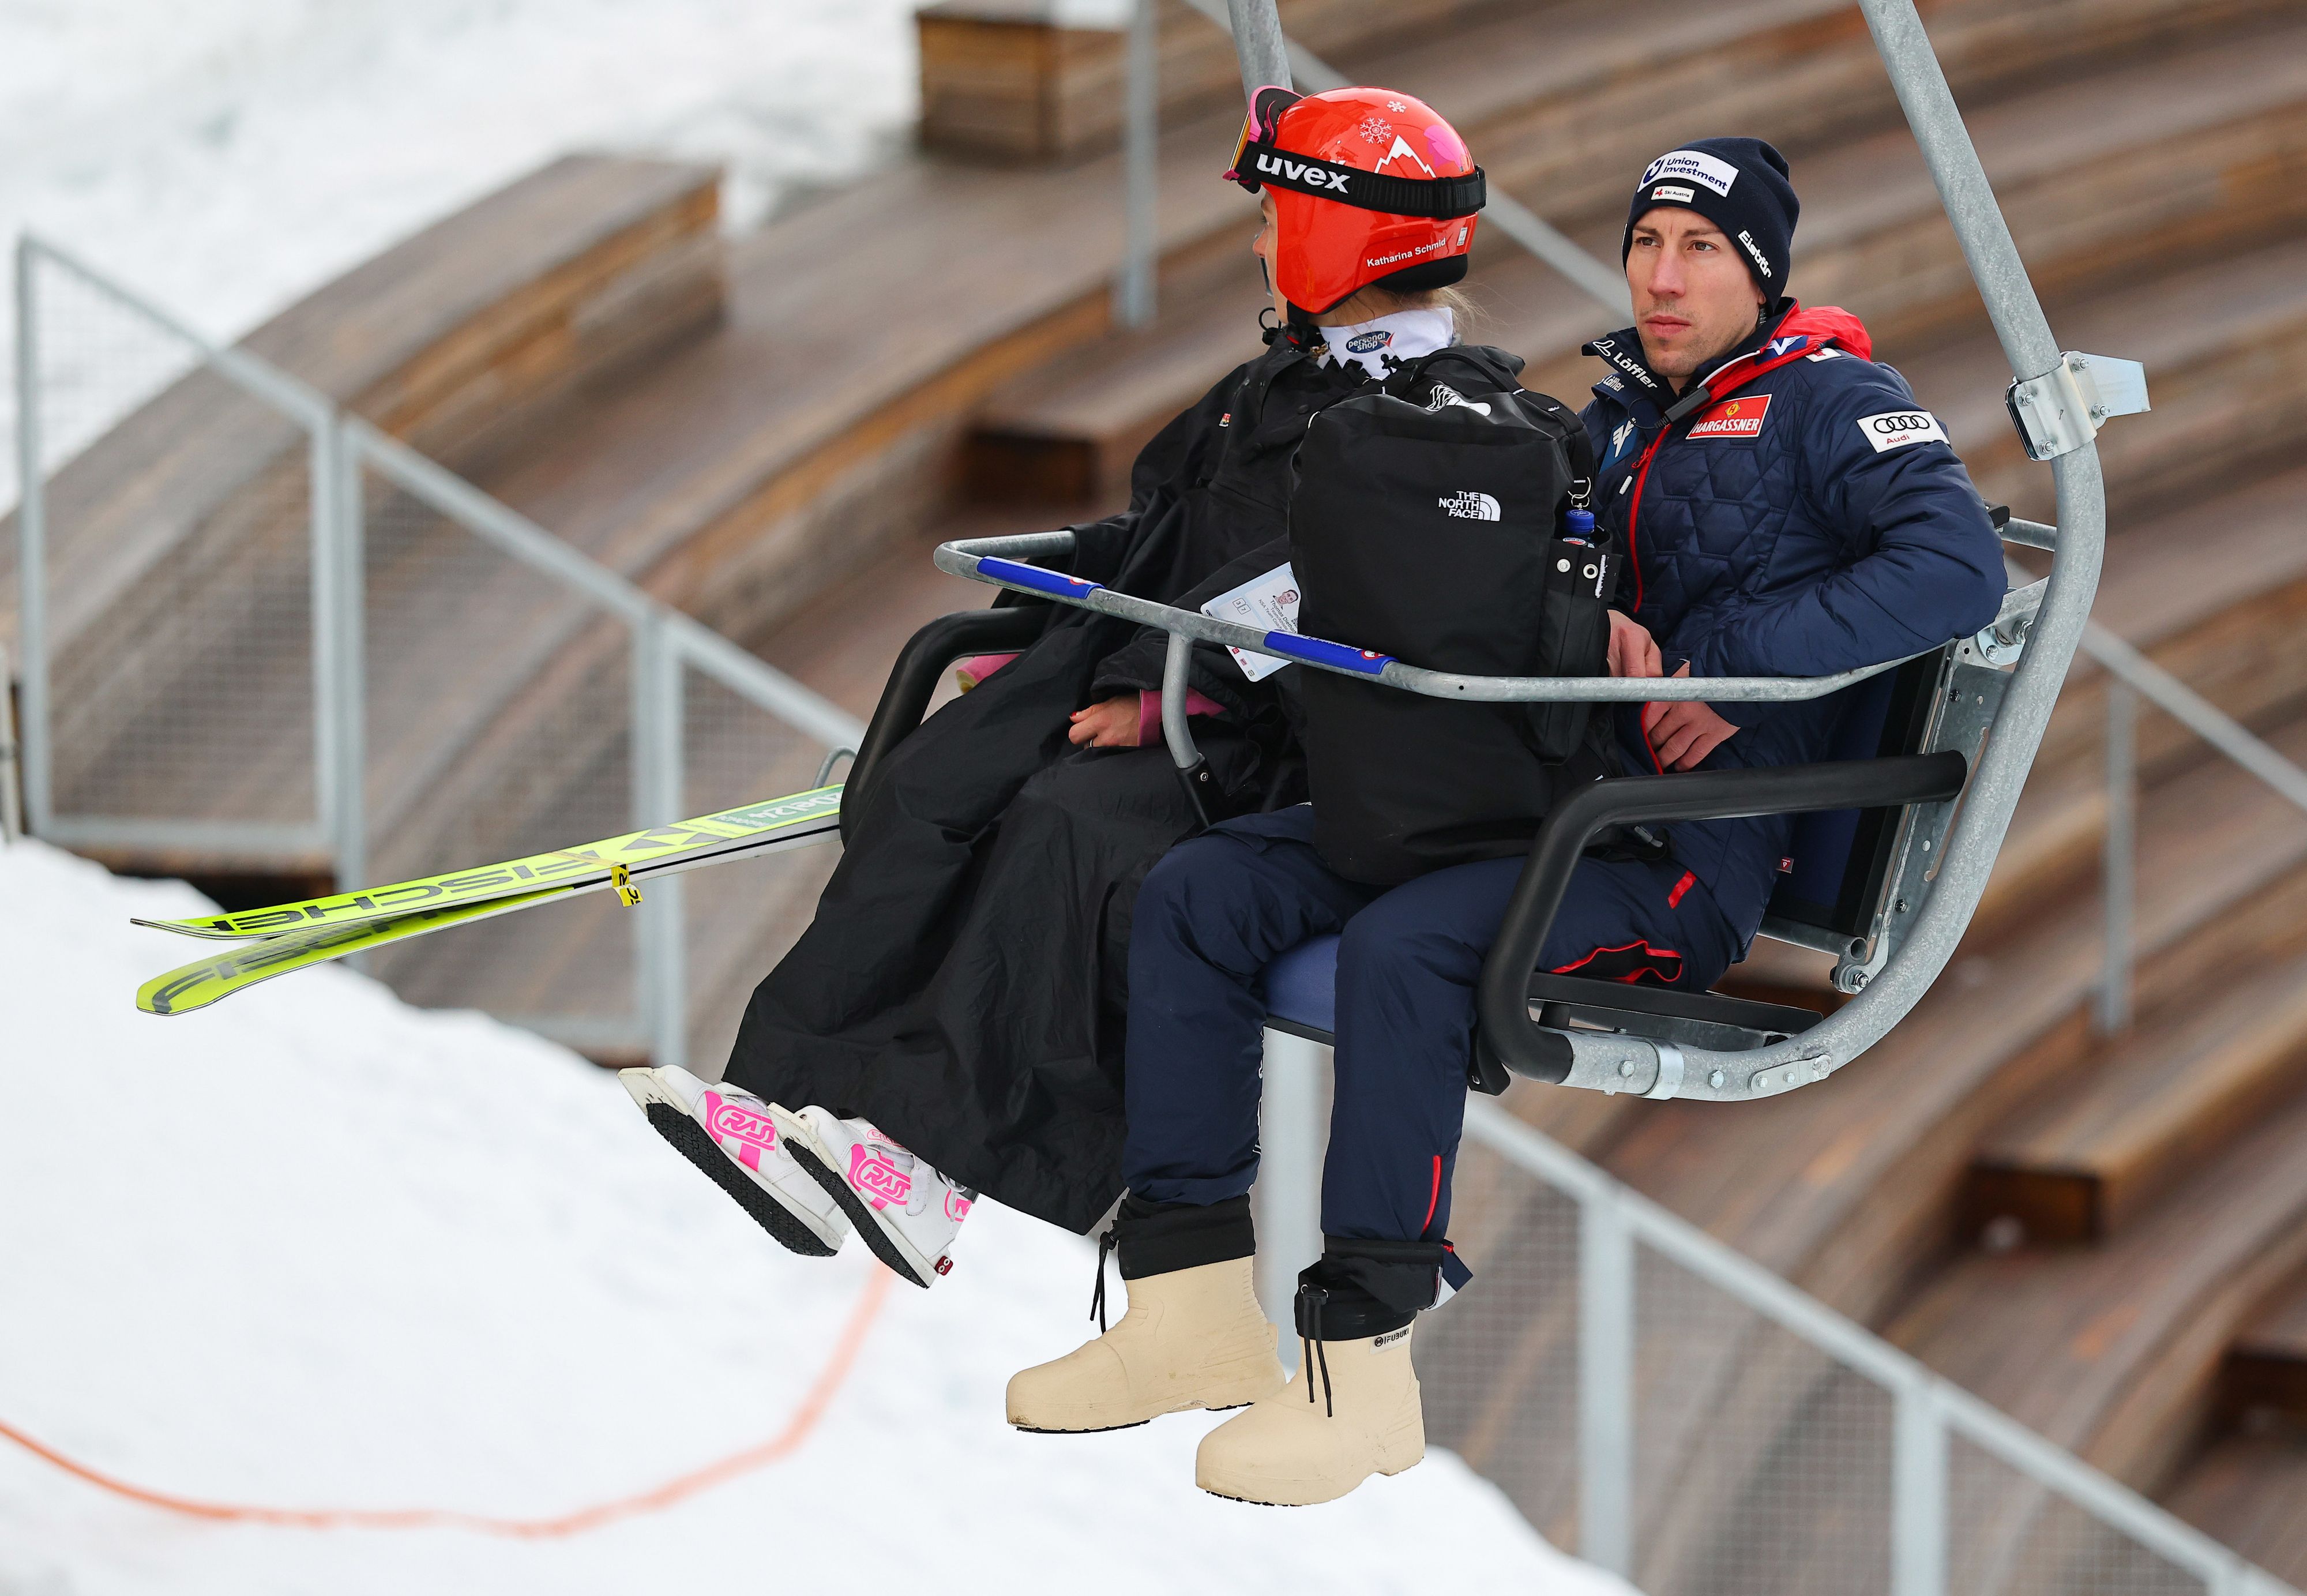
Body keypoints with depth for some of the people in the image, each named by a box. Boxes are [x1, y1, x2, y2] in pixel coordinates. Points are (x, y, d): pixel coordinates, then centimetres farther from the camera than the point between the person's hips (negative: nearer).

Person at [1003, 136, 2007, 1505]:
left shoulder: (1827, 404, 0)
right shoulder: (1617, 416, 22)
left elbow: (1959, 562, -16)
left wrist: (1734, 671, -21)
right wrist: (1598, 623, -7)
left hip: (1688, 851, -8)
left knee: (1405, 946, -34)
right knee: (1194, 896, -7)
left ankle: (1363, 1366, -31)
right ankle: (1196, 1304, -11)